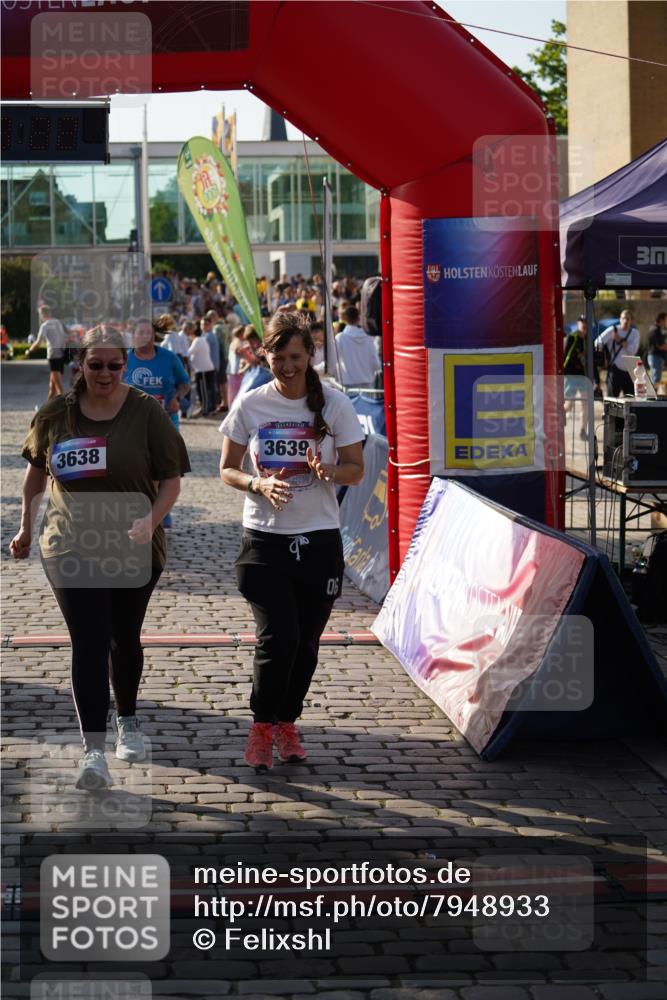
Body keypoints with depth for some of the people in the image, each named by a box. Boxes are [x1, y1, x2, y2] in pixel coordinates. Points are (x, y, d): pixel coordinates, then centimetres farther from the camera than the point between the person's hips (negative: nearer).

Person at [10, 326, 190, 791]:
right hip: (71, 549, 0)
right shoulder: (55, 413, 0)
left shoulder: (147, 412, -6)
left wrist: (152, 520, -21)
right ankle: (94, 750, -13)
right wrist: (26, 527, 19)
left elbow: (171, 479, -4)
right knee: (89, 644, -10)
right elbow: (36, 470, 15)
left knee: (125, 639, 15)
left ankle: (128, 721, 39)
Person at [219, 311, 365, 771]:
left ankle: (287, 722, 28)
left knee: (306, 643, 8)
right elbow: (228, 470, 5)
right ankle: (262, 725, 6)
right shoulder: (250, 406, -2)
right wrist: (259, 484, -16)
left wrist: (328, 471, -19)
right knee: (278, 638, -13)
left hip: (320, 541, 1)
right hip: (265, 539, -1)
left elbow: (356, 470, 3)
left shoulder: (334, 404, -1)